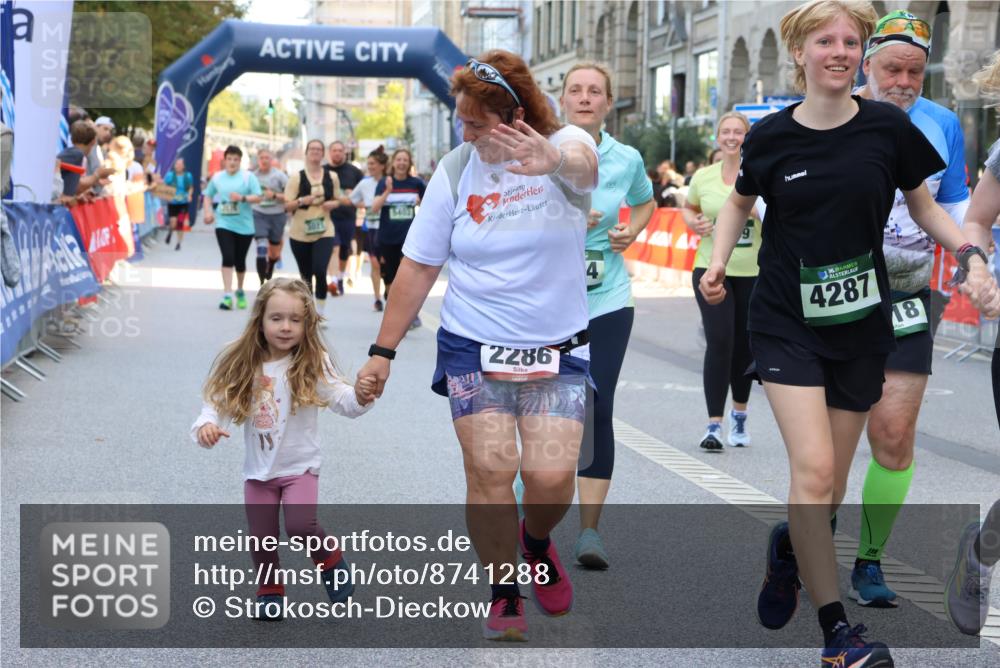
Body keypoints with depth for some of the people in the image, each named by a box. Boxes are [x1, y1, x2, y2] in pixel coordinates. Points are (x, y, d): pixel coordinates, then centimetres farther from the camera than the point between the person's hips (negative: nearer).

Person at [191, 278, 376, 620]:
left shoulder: (312, 365, -12)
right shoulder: (241, 366, -7)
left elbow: (341, 400, -19)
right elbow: (217, 402, -6)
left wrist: (360, 397, -42)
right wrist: (206, 425, -28)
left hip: (300, 465, -3)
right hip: (258, 469, 3)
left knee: (299, 524, -21)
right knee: (262, 538, 5)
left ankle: (330, 559, 10)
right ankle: (269, 591, 31)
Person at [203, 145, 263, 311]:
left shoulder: (248, 177, -2)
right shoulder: (217, 177, 7)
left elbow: (258, 197, -8)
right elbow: (208, 195, 21)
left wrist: (243, 198, -24)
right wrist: (208, 211, 6)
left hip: (244, 226, -1)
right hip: (224, 224, 1)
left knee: (240, 261, 10)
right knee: (227, 258, -15)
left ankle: (240, 291, 33)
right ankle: (227, 296, -17)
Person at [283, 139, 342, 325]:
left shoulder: (332, 177, 4)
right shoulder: (296, 177, -2)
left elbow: (337, 200, 16)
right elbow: (287, 205, -3)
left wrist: (332, 204, -7)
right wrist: (302, 201, -22)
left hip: (324, 232, 0)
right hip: (299, 233, 0)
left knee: (320, 271, -18)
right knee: (305, 275, 11)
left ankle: (320, 313, -6)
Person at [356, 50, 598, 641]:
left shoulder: (565, 144, -9)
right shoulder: (456, 170, -2)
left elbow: (584, 164, -36)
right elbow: (419, 267, 4)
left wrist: (554, 160, -61)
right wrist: (383, 350, 2)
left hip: (558, 348, -1)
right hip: (472, 345, 1)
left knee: (553, 477, -9)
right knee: (490, 467, -11)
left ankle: (536, 540, 27)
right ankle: (504, 595, 8)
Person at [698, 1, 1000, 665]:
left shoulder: (888, 127, -6)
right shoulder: (771, 136, -5)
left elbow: (924, 204, 7)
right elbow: (740, 201, 15)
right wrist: (719, 260, -1)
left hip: (861, 328, 2)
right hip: (787, 323, -1)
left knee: (832, 480, 9)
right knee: (814, 468, -15)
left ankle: (789, 545, 44)